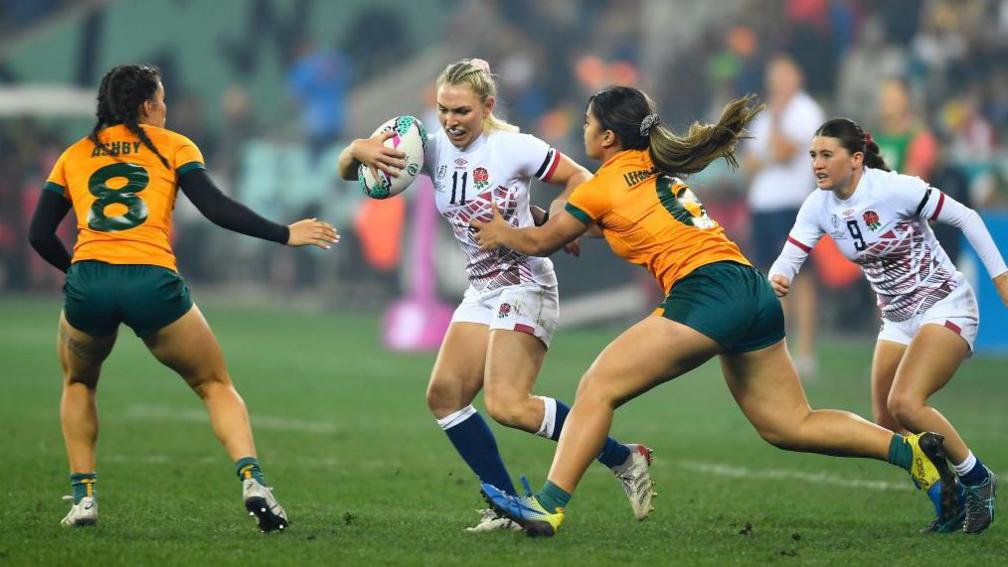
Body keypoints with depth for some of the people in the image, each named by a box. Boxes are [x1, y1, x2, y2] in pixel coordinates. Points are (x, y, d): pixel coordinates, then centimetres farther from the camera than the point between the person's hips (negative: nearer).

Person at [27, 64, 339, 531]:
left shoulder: (74, 155, 20)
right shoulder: (171, 146, 14)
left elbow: (40, 234, 15)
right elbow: (215, 208, 1)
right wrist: (285, 235, 6)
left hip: (88, 284, 2)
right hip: (153, 282, -2)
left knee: (78, 383, 31)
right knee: (216, 386, 15)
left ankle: (83, 497, 18)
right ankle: (252, 482, -7)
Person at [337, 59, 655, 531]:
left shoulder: (514, 147, -13)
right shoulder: (435, 150, 3)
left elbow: (581, 180, -4)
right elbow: (347, 169, 1)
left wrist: (560, 217, -24)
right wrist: (360, 151, -22)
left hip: (525, 286, -8)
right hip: (482, 290, 8)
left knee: (506, 405, -21)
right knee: (444, 394, -4)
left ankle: (623, 458, -8)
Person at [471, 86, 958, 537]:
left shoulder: (605, 185, 0)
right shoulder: (656, 167, 22)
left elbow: (541, 242, 13)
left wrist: (502, 233, 33)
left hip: (707, 291, -8)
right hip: (754, 294, 8)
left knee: (599, 387, -6)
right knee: (790, 426, 13)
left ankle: (547, 507, -14)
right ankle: (913, 450, 3)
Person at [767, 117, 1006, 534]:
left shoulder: (895, 189, -22)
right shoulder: (819, 206, -4)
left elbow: (965, 218, -14)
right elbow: (788, 259, -8)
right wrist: (777, 279, -32)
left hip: (946, 308, -7)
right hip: (897, 321, 7)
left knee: (904, 403, -25)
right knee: (886, 422, 1)